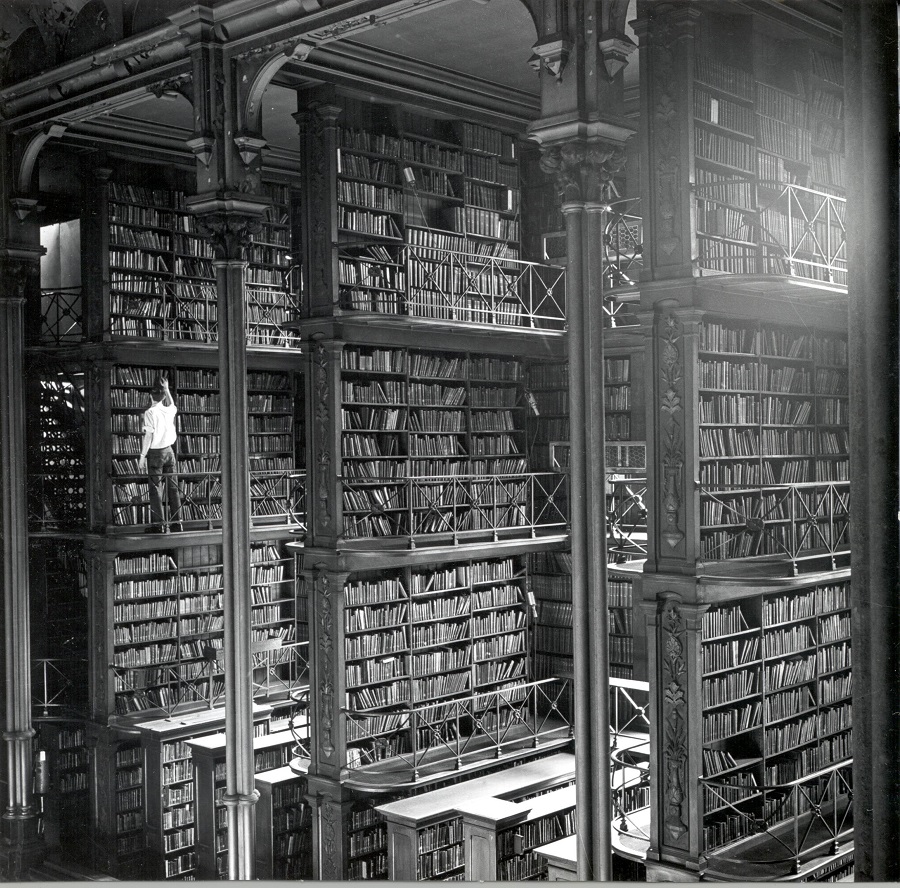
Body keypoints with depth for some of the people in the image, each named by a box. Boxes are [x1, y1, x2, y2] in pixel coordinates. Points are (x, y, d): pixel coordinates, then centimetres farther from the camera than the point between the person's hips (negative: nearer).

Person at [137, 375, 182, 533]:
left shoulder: (150, 412, -12)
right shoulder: (169, 410, 4)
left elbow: (148, 435, -14)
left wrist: (142, 456, -10)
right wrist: (167, 389, 37)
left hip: (156, 453, -5)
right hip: (169, 451, 5)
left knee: (156, 489, -1)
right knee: (173, 487, 8)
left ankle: (159, 524, -2)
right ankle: (176, 522, 12)